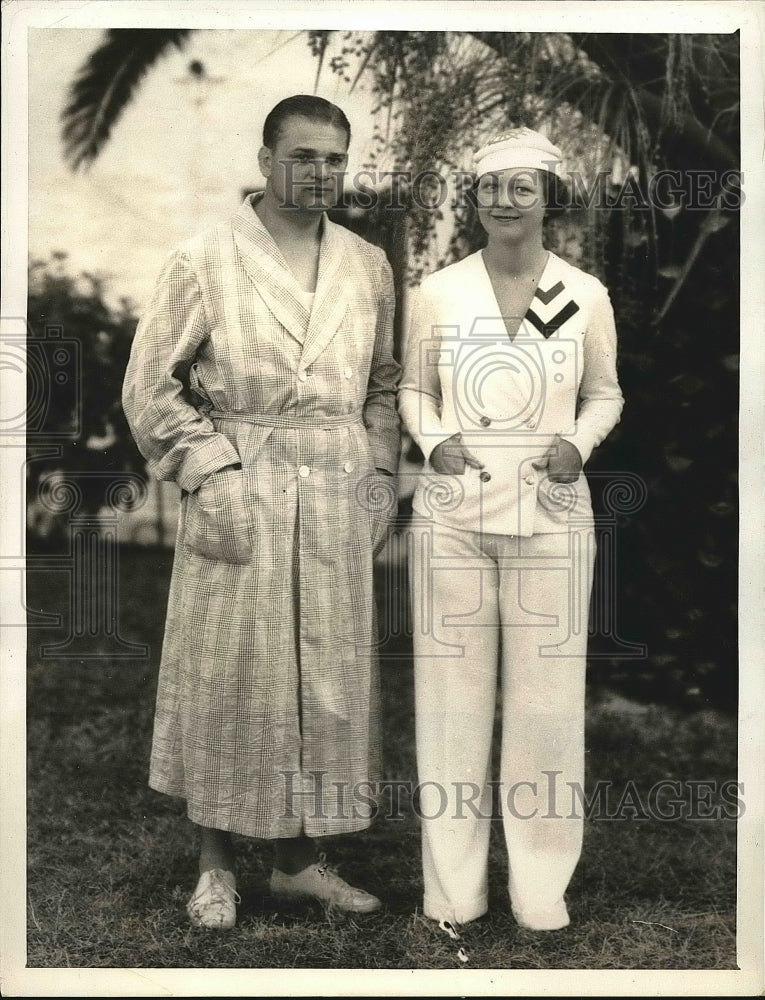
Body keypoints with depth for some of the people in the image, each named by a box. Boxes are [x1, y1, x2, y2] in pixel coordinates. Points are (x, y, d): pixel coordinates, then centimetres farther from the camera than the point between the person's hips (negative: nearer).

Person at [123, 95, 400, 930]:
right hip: (241, 492, -4)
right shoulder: (204, 261, -2)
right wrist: (210, 473, -11)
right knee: (228, 677, 3)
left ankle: (298, 857, 23)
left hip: (340, 499, 4)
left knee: (324, 678, 8)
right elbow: (150, 384, -3)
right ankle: (216, 865, 19)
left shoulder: (368, 267, 10)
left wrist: (379, 477, 5)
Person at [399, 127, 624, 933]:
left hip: (550, 513, 0)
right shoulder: (437, 291, 2)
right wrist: (434, 441, -9)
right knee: (453, 685, 5)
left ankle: (541, 885, 20)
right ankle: (453, 883, 19)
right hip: (452, 511, 0)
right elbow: (414, 389, 11)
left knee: (547, 691, 4)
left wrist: (578, 444, -8)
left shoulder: (585, 296, 1)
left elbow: (604, 394, 11)